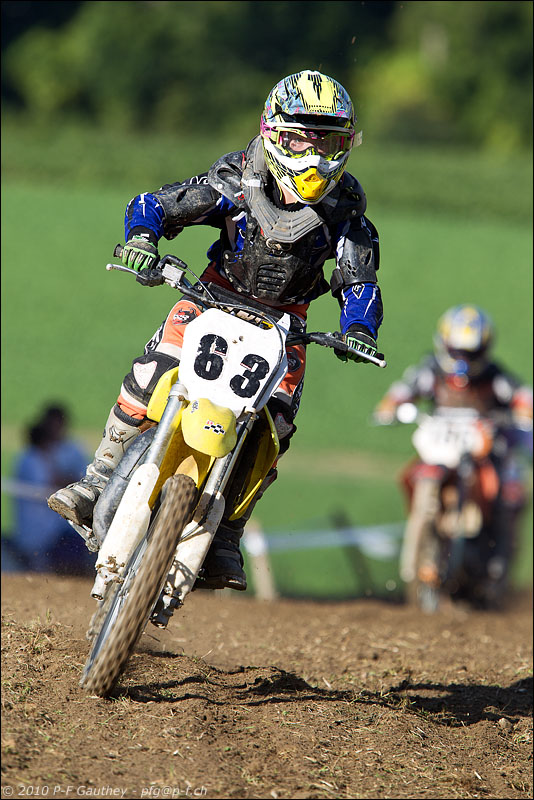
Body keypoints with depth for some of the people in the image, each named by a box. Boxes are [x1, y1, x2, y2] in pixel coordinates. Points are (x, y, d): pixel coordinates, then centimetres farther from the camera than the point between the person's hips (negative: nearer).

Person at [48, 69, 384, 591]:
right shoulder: (234, 180, -17)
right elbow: (154, 204, -11)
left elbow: (359, 280, -12)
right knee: (151, 373, -27)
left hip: (283, 320, 1)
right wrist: (141, 237, -35)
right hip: (217, 295, -1)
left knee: (274, 424, -19)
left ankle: (223, 539, -9)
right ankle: (98, 481, -15)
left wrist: (358, 330, -33)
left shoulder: (344, 203, -14)